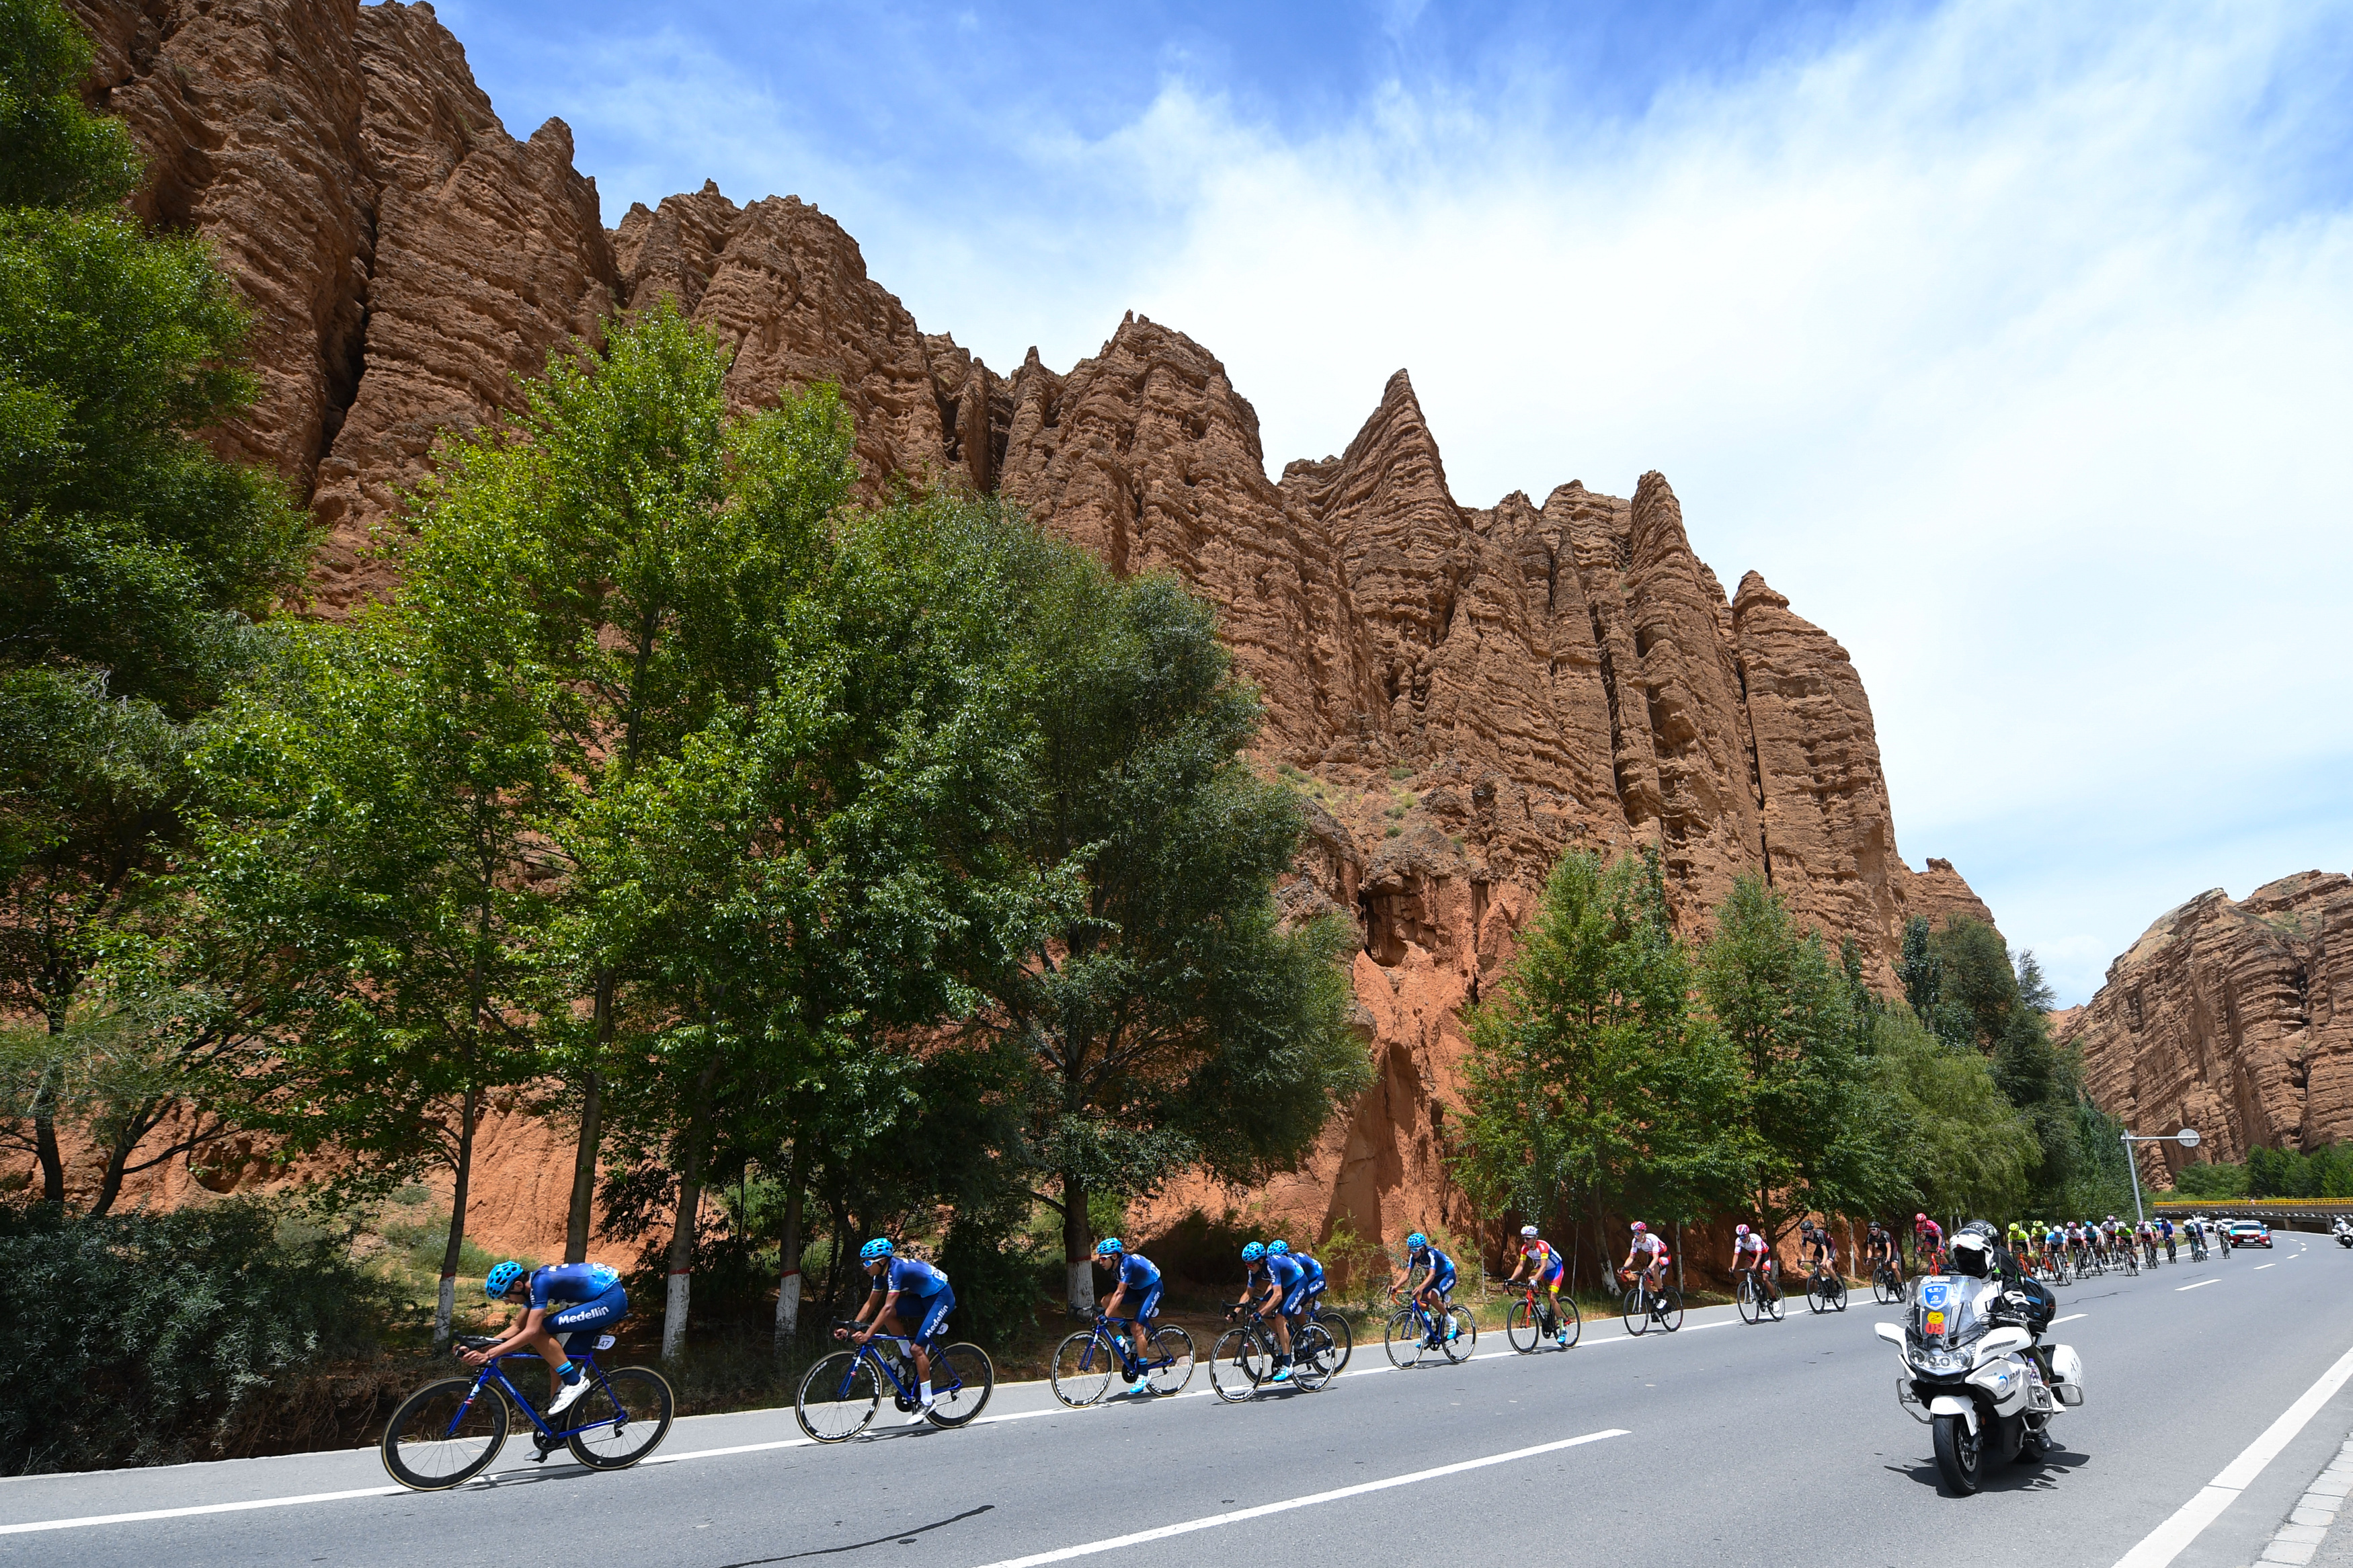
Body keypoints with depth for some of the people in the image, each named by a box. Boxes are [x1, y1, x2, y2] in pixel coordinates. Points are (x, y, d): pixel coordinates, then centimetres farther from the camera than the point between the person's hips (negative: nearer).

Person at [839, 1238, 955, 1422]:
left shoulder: (896, 1269, -26)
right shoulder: (882, 1272, 0)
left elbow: (888, 1307, -33)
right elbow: (870, 1305, 4)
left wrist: (868, 1334, -37)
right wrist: (851, 1329, -4)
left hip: (941, 1297, -9)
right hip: (924, 1298, 9)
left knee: (918, 1347, -16)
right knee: (889, 1316, -7)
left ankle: (927, 1401, -7)